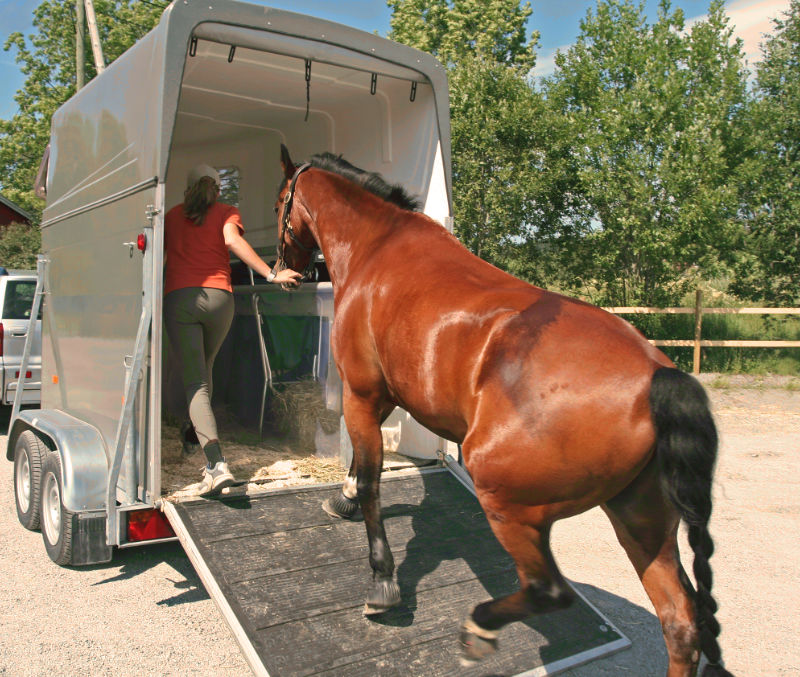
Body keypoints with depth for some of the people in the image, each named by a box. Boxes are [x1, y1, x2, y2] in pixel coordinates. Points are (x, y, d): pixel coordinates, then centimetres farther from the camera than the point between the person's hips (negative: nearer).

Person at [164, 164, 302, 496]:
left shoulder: (171, 216, 18)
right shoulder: (226, 213, 12)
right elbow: (233, 241, -9)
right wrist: (272, 274, -14)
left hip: (178, 297, -1)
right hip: (219, 297, 1)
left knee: (195, 382, -7)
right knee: (204, 368, 26)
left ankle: (217, 465, -22)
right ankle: (194, 430, 44)